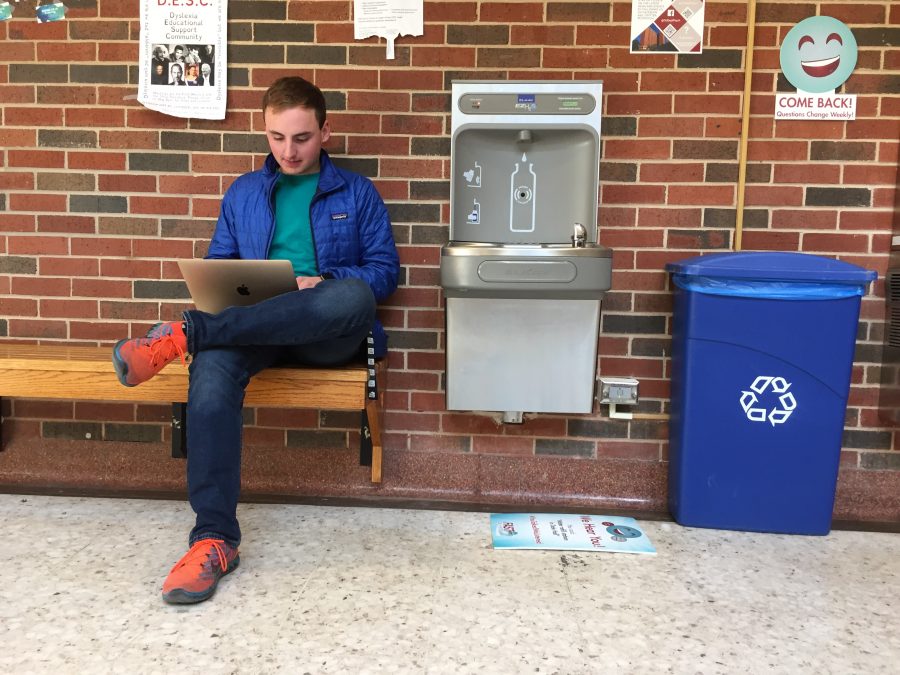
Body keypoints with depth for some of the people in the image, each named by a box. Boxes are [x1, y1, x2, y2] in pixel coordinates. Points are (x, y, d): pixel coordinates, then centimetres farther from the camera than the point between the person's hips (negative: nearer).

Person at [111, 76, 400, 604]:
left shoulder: (357, 193, 14)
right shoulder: (243, 194, 21)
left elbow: (385, 270, 6)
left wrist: (321, 284, -12)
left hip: (329, 335, -1)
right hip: (252, 327, 2)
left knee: (353, 295, -39)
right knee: (212, 371, -34)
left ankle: (185, 334, -33)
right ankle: (214, 539, -33)